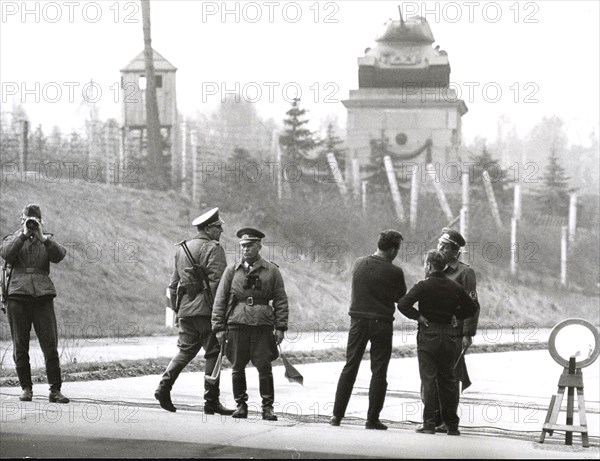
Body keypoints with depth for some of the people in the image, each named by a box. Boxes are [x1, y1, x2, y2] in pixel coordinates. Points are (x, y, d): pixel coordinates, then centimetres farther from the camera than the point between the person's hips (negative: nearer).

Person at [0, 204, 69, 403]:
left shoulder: (47, 241, 15)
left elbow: (59, 255, -5)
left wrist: (43, 237, -13)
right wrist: (23, 235, -13)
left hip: (43, 296, 0)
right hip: (18, 295, 0)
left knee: (50, 345, -7)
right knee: (20, 347, 3)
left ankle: (55, 390, -7)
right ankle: (26, 388, 12)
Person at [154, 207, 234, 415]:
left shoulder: (182, 249, 17)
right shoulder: (212, 248, -8)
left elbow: (174, 283, 19)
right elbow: (217, 281, -16)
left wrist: (176, 308, 23)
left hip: (185, 308, 7)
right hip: (205, 307, -7)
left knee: (185, 350, 15)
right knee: (213, 352, -1)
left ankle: (164, 387, 0)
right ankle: (211, 401, -1)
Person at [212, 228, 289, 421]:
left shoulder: (272, 271, 7)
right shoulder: (232, 270, 9)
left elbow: (280, 300, 7)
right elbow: (220, 299, 9)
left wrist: (280, 327, -1)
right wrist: (219, 327, 2)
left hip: (263, 325, -1)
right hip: (237, 324, 1)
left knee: (264, 368, -4)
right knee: (237, 368, 4)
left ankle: (267, 407, 4)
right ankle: (241, 404, 16)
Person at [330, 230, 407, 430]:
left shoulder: (358, 264, 1)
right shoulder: (394, 272, -12)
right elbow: (402, 299, 0)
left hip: (358, 320, 4)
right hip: (381, 322, -4)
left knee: (350, 368, 11)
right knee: (379, 372, 4)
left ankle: (337, 415, 9)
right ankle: (372, 419, 3)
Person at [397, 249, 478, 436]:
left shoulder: (423, 286, -9)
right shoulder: (455, 287, 5)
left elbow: (403, 304, -20)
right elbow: (472, 308, 15)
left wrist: (418, 316, -9)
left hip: (429, 335, -4)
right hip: (451, 335, 4)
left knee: (428, 380, 0)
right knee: (448, 380, 12)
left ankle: (429, 424, -4)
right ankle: (452, 425, 14)